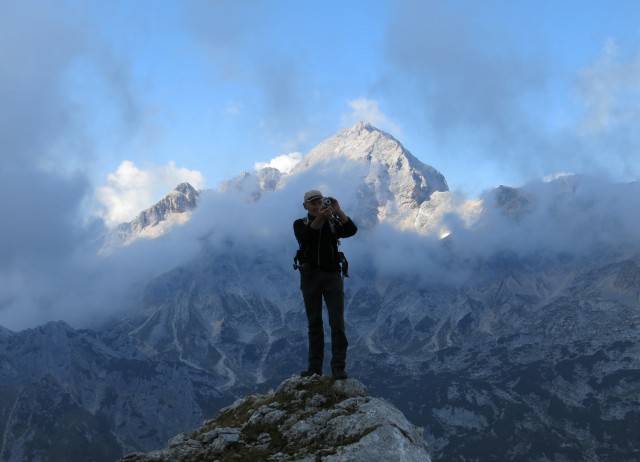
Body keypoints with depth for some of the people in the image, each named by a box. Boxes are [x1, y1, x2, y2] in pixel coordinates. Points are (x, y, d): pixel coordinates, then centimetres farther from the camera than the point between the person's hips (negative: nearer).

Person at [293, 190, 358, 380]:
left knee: (337, 322, -8)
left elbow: (352, 230, -8)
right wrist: (320, 218, -28)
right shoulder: (300, 224, 7)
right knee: (314, 323, 5)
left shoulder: (333, 222, 10)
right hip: (310, 276, 0)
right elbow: (305, 237, -16)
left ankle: (339, 366, -8)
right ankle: (315, 367, 10)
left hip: (332, 274, 0)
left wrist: (338, 211, -19)